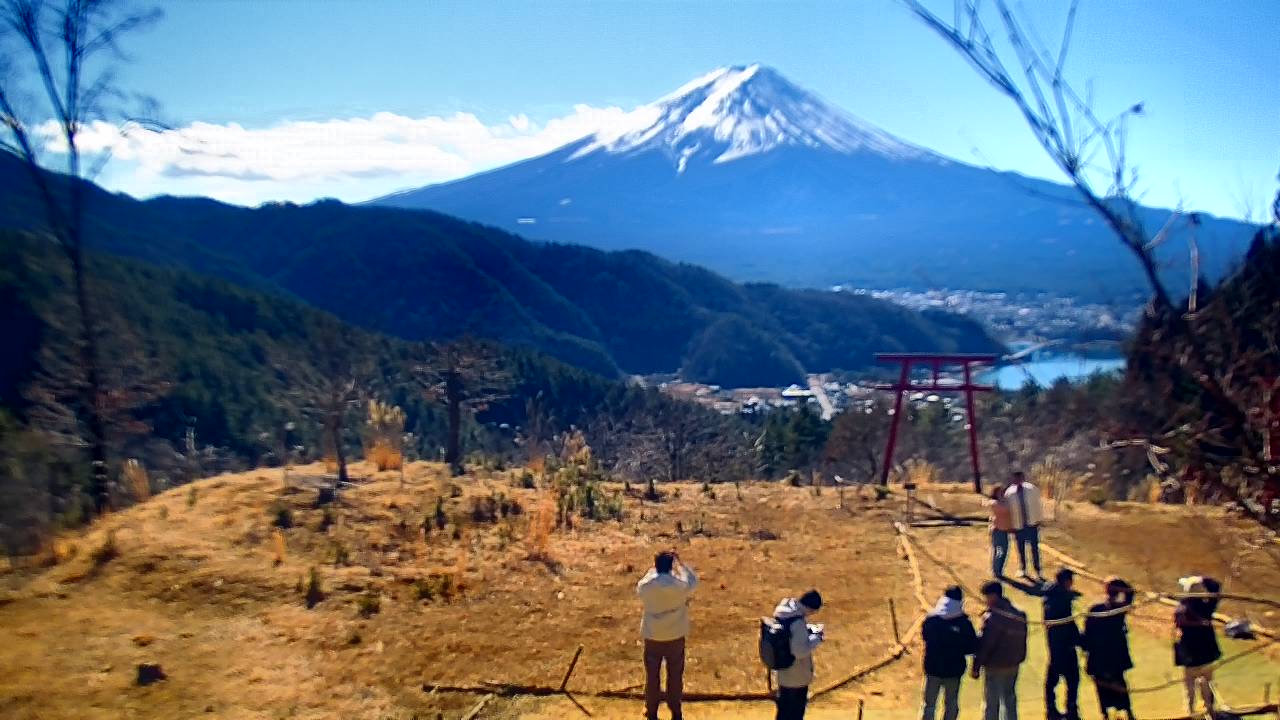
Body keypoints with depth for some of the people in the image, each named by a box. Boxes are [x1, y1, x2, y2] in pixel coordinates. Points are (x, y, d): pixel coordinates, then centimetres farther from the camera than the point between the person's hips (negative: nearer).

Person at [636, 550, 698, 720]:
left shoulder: (645, 586, -15)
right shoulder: (680, 586, -19)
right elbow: (693, 581, 4)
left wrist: (655, 568, 11)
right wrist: (680, 563, 6)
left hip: (652, 637, 1)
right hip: (675, 637, -1)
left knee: (652, 675, 16)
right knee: (675, 676, 15)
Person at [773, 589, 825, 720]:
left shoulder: (782, 608, -6)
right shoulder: (798, 622, -32)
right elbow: (801, 650, -31)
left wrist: (808, 629, 0)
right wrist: (816, 638, -18)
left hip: (783, 669, 8)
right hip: (796, 675, -8)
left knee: (784, 705, 27)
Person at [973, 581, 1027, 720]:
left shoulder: (992, 617, -21)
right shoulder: (1019, 615, 4)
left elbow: (985, 645, -19)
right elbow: (1022, 640, 11)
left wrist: (976, 667, -12)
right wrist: (1019, 659, 20)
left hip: (995, 666, -7)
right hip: (1013, 665, 7)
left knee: (992, 703, 3)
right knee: (1009, 700, 18)